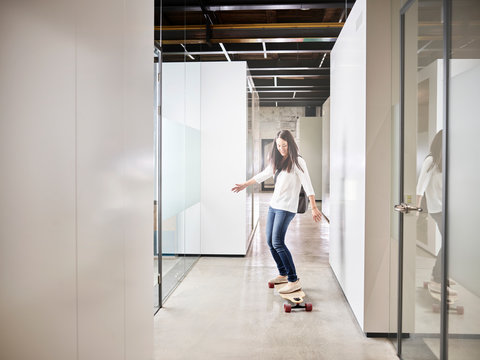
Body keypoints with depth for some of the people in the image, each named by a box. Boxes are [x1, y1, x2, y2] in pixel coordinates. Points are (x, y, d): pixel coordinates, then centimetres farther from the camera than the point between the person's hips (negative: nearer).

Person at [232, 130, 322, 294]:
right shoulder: (277, 161, 14)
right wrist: (244, 185, 35)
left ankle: (294, 281, -12)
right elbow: (263, 175, 28)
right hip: (273, 205, 8)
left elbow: (307, 185, -15)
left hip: (287, 208, -8)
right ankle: (283, 274, 25)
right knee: (270, 242, 10)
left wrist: (314, 208, -23)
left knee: (278, 242, -17)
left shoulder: (297, 162, -9)